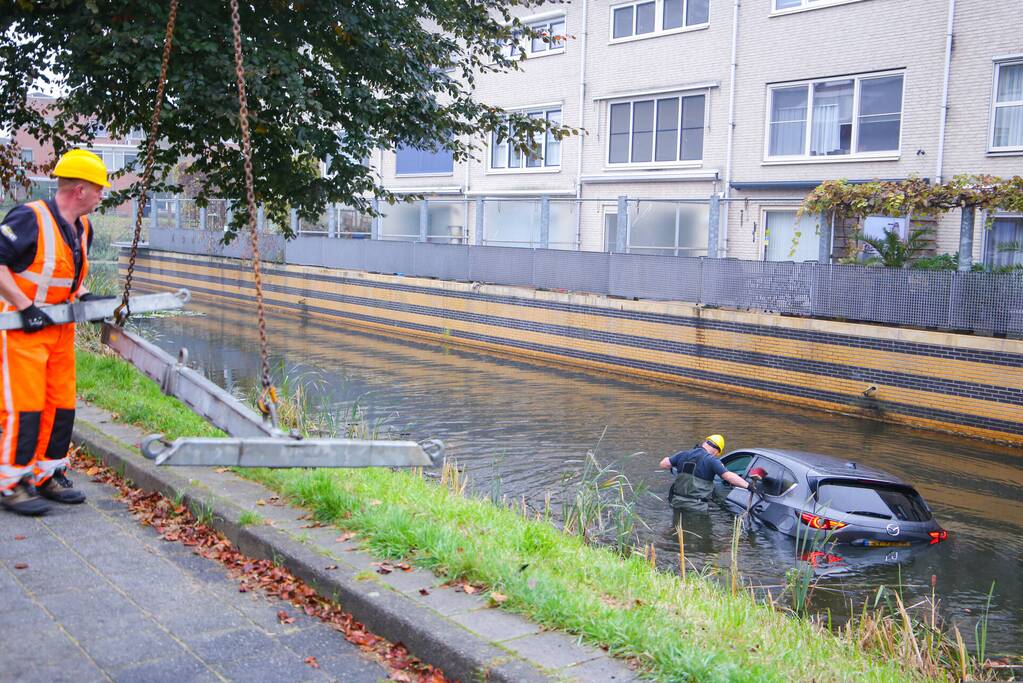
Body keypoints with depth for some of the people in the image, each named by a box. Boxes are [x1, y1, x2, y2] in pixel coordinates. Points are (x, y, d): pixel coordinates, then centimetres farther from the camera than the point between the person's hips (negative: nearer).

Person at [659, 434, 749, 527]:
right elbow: (729, 476, -19)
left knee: (676, 530, 22)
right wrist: (748, 485, -17)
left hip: (677, 501, 5)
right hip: (696, 506, -5)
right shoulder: (711, 460, -10)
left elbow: (663, 464, 12)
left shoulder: (683, 454, 7)